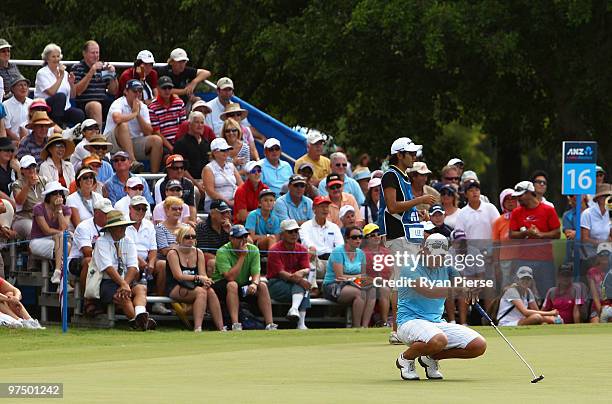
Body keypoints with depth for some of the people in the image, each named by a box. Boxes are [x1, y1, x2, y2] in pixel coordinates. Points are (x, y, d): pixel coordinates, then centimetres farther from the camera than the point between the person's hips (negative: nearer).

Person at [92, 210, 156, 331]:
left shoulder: (128, 242, 11)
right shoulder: (101, 242, -4)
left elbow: (133, 268, 0)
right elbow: (108, 268, -15)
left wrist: (126, 285, -18)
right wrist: (123, 284, -24)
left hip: (127, 280, 4)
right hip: (106, 282, -4)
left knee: (141, 288, -26)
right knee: (123, 297, -33)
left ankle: (140, 314, -52)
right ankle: (138, 320, -43)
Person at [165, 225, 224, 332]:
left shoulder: (198, 253, 13)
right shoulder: (173, 253, -4)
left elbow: (203, 274, 5)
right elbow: (179, 276, -15)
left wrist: (206, 281, -20)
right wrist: (198, 278, -24)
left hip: (194, 287, 5)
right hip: (175, 289, -5)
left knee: (210, 291, -26)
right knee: (200, 292, -32)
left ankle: (220, 328, -33)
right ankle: (197, 328, -44)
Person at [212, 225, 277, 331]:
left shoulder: (253, 250, -4)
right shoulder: (222, 252, -19)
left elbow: (256, 273, -11)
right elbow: (230, 277, -29)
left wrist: (254, 284, -35)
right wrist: (242, 256, -27)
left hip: (244, 285, 5)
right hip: (222, 285, -5)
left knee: (262, 286, -18)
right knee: (232, 285, -35)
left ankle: (269, 324, -22)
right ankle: (235, 325, -41)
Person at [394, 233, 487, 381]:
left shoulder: (446, 269, 11)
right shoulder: (411, 268, -9)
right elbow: (427, 291, -26)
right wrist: (452, 289, -39)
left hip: (437, 323, 7)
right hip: (411, 321, -7)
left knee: (479, 345, -7)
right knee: (439, 339, -39)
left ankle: (431, 358, 13)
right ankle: (405, 358, -6)